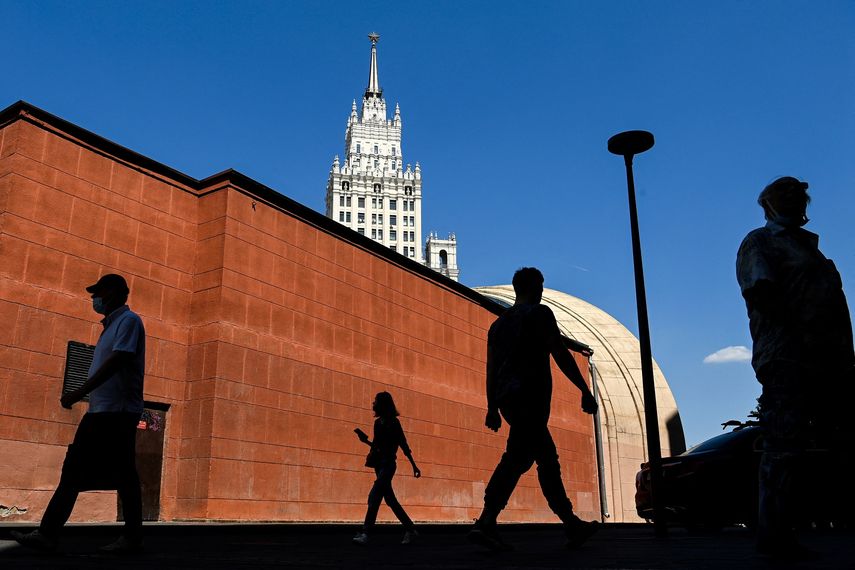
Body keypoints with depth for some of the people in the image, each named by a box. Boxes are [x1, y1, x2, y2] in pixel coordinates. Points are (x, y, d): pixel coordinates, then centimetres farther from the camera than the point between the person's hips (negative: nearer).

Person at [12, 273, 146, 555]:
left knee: (123, 474, -5)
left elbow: (118, 361, -20)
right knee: (73, 471, 6)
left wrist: (79, 392, -22)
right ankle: (48, 534, 7)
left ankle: (132, 537, 4)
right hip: (99, 411, 10)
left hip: (118, 411, -10)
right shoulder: (111, 325, 22)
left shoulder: (128, 321, -7)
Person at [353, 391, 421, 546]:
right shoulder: (378, 422, 14)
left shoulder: (393, 422, -8)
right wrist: (365, 440, 5)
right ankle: (410, 530, 19)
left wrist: (414, 466, -6)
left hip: (388, 464, -9)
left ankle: (365, 533, -20)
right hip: (379, 464, 9)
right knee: (390, 500, 10)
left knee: (374, 496, -17)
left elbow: (403, 445, -8)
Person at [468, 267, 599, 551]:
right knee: (518, 457, -17)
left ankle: (572, 525, 17)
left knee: (548, 459, 13)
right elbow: (561, 355, -5)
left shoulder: (499, 323, 21)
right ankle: (485, 523, -27)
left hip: (508, 398, 8)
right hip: (531, 394, -8)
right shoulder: (539, 313, 1)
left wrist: (492, 408, 15)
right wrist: (585, 391, -3)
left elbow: (491, 368, 16)